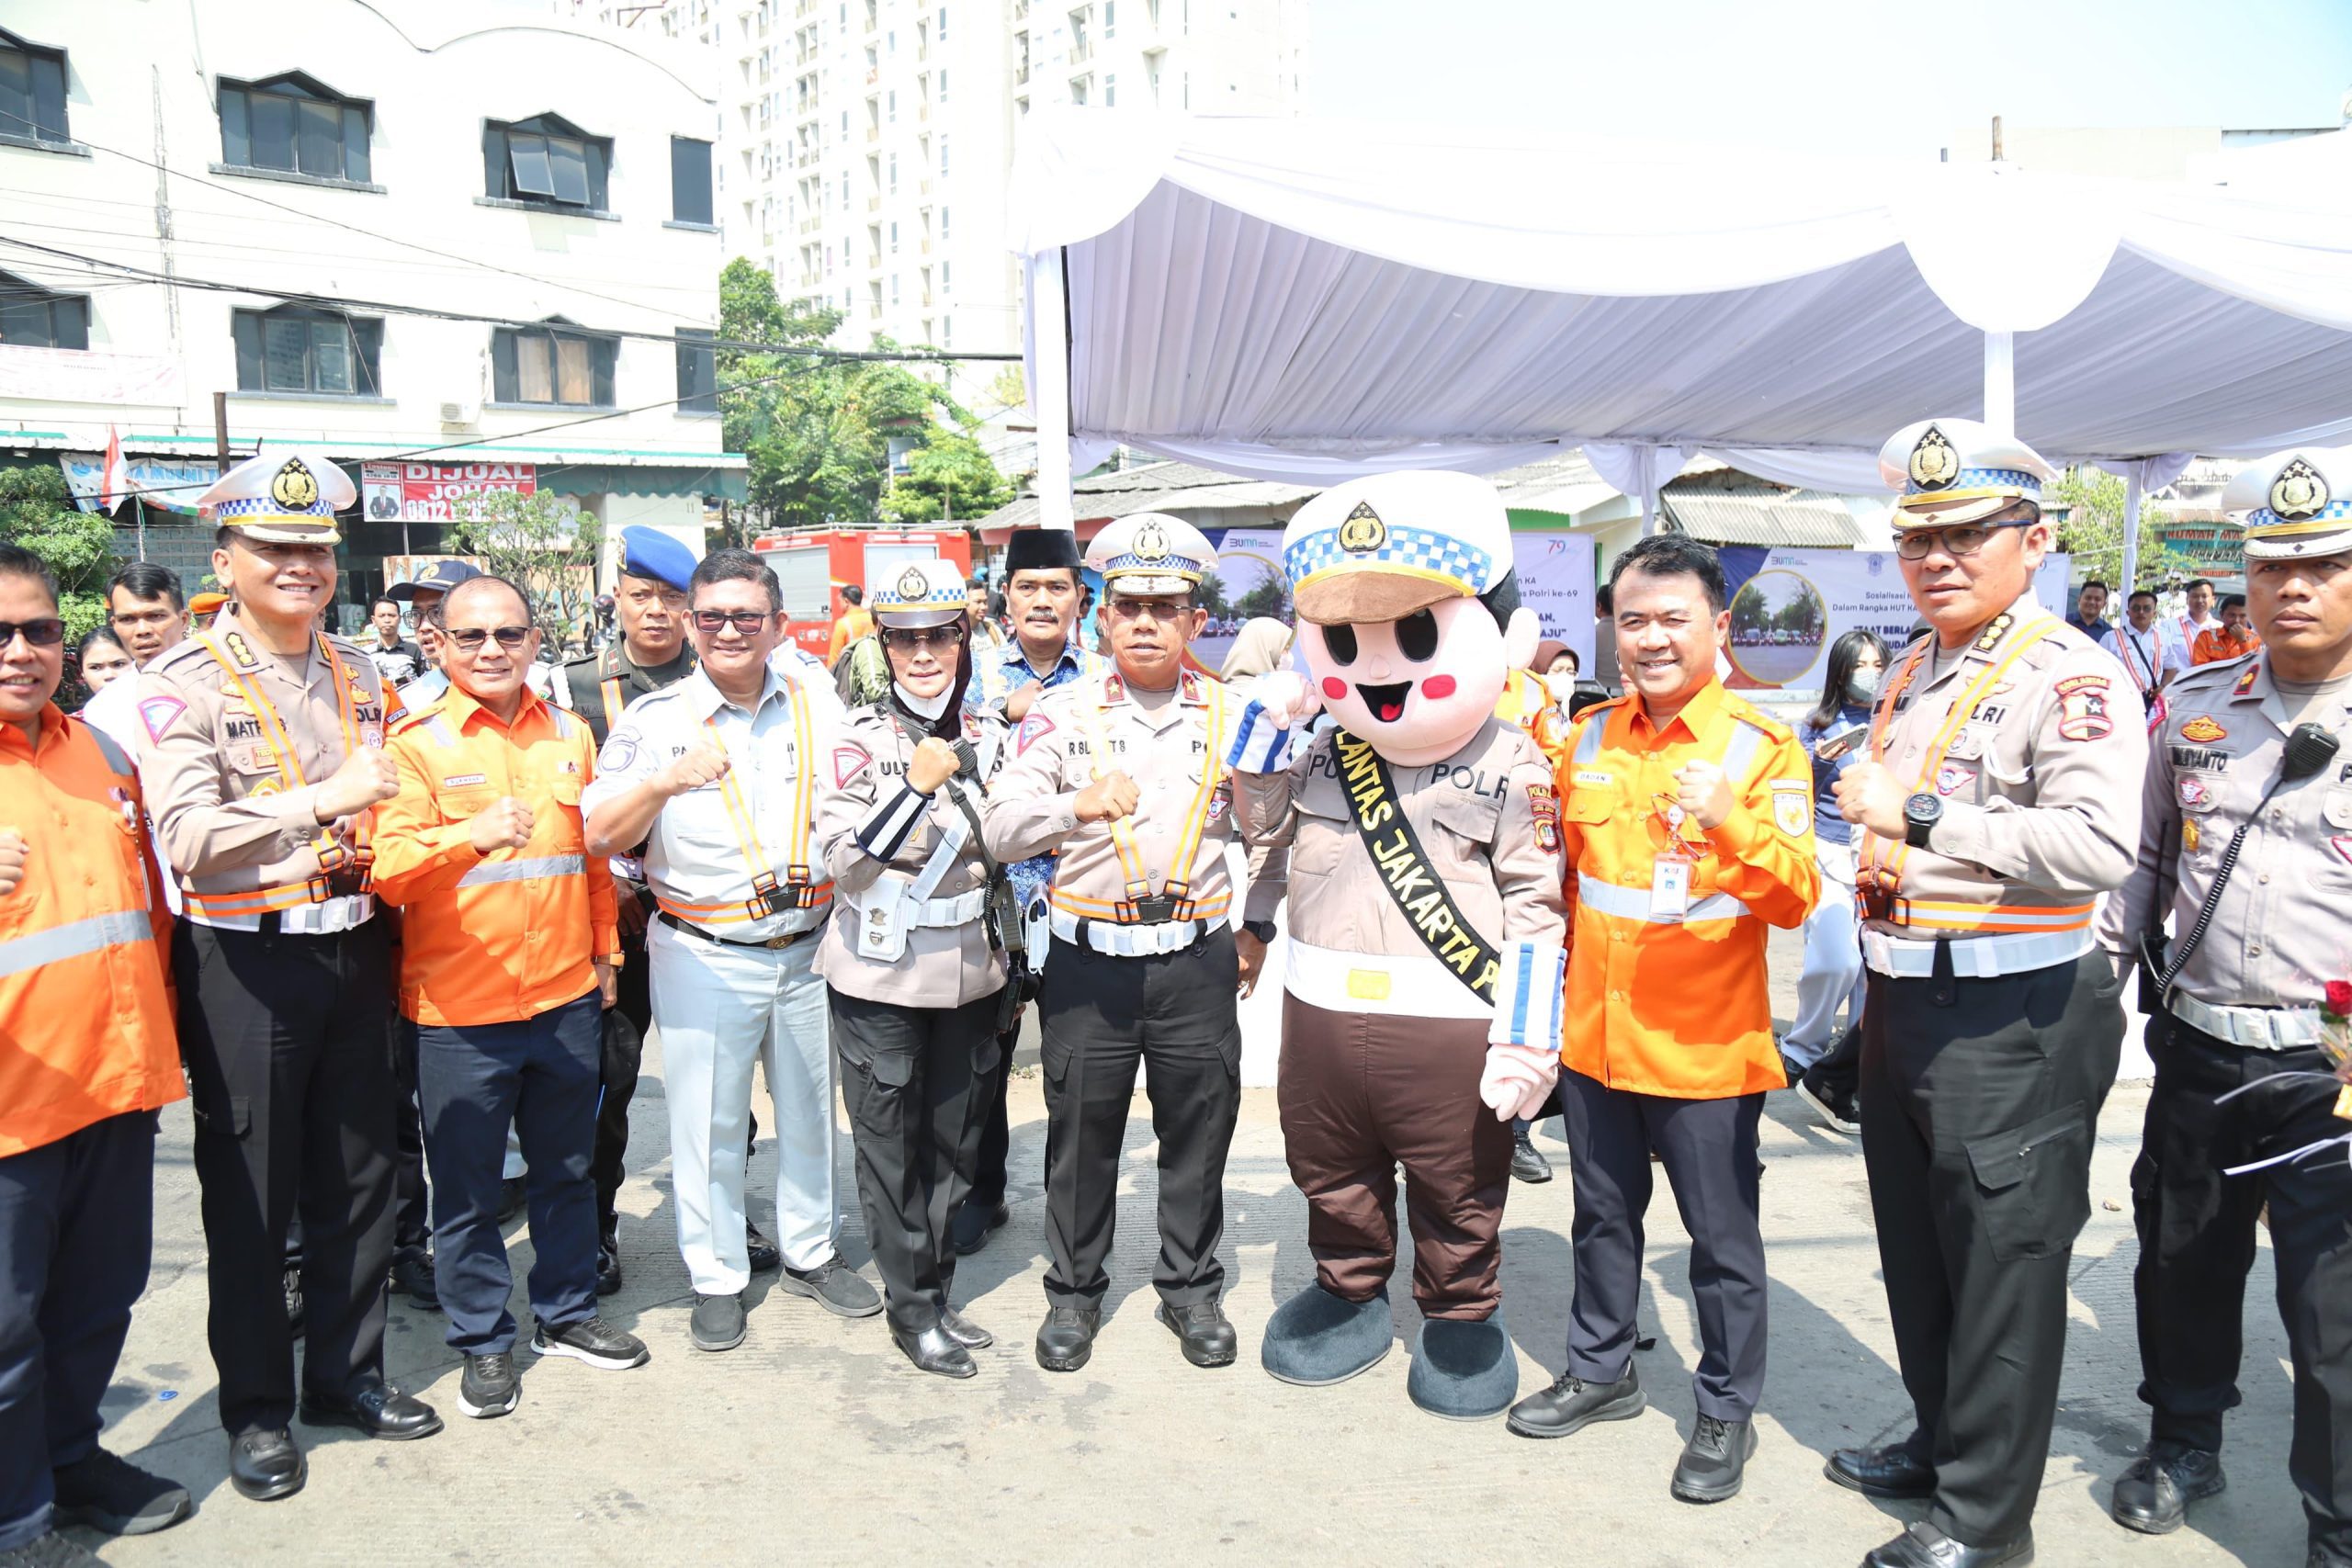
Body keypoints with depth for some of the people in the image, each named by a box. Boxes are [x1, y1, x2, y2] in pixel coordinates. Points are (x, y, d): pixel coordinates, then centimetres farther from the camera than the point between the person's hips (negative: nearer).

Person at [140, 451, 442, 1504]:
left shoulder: (358, 675, 10)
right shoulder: (185, 684, -9)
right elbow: (187, 835, -22)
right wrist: (322, 800, -31)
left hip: (352, 948, 5)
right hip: (246, 961, -5)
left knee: (356, 1174, 14)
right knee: (249, 1195, 7)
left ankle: (346, 1373, 32)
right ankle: (257, 1408, 25)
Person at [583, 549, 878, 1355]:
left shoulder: (819, 705, 2)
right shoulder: (656, 718, -6)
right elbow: (598, 838, -14)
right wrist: (664, 782, -31)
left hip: (809, 947, 3)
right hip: (703, 956, -3)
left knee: (811, 1107, 15)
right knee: (708, 1123, 7)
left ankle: (811, 1252, 35)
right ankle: (717, 1279, 26)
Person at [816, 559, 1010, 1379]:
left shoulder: (986, 737, 5)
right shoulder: (860, 739, -9)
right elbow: (843, 862, -16)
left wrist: (1008, 967, 15)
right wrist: (917, 783, -24)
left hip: (968, 973, 4)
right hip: (880, 977, -4)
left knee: (955, 1139, 13)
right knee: (890, 1145, 6)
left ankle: (936, 1293, 30)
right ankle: (910, 1306, 21)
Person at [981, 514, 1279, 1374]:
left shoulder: (1231, 716, 3)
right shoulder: (1063, 713, -1)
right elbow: (999, 830, -10)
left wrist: (1259, 924, 9)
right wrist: (1075, 806, -28)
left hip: (1198, 961, 1)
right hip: (1089, 958, -1)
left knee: (1199, 1130, 12)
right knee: (1081, 1132, 10)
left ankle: (1191, 1287, 32)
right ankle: (1074, 1292, 30)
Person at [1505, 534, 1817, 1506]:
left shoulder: (1763, 748, -9)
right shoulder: (1589, 740, 5)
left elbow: (1795, 899, -18)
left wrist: (1731, 821, -33)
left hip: (1705, 1049, -4)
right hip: (1593, 1034, 5)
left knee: (1723, 1239, 9)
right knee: (1602, 1218, 19)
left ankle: (1726, 1410, 29)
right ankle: (1601, 1372, 39)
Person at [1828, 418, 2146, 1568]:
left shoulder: (2068, 676, -14)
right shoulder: (1911, 676, 12)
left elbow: (2100, 846, -27)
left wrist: (1921, 821, -24)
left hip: (2011, 1019, -8)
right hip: (1903, 1000, 8)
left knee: (2001, 1261, 5)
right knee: (1916, 1244, 20)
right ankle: (1940, 1439, 39)